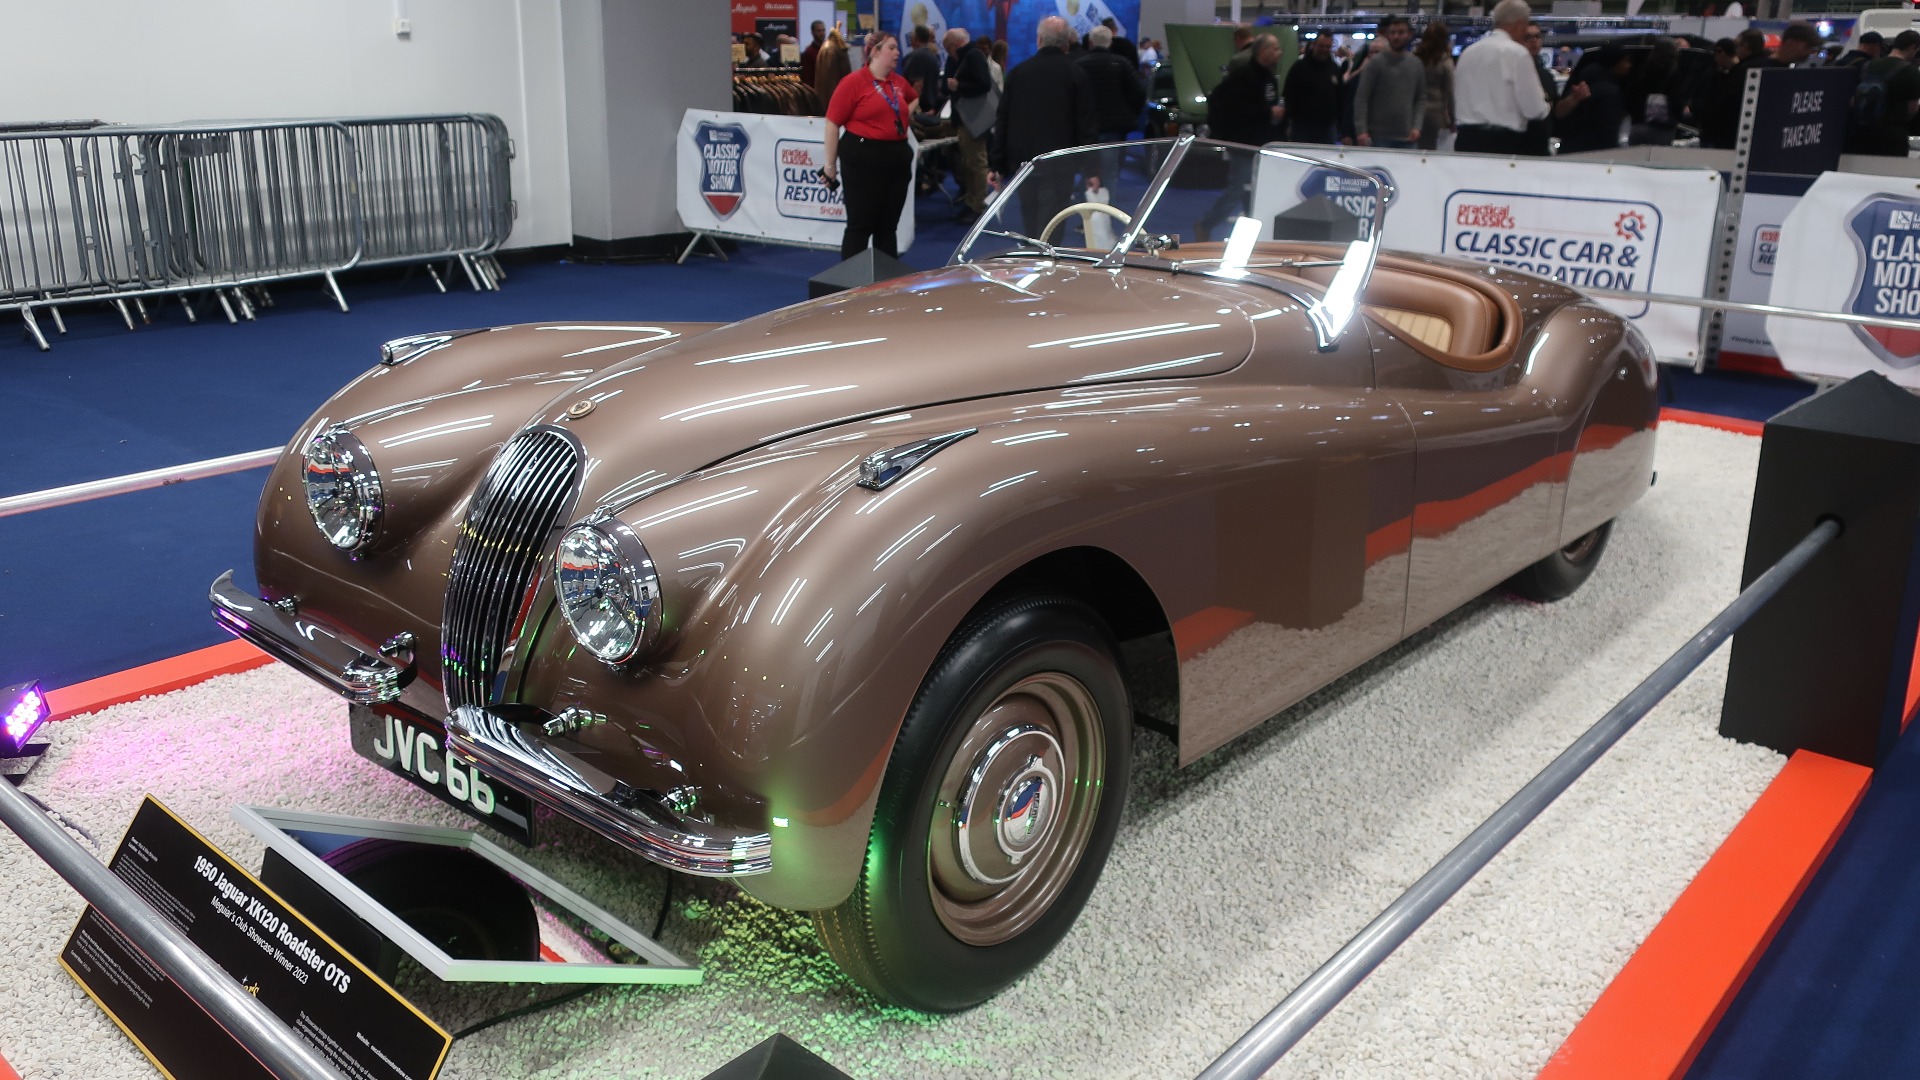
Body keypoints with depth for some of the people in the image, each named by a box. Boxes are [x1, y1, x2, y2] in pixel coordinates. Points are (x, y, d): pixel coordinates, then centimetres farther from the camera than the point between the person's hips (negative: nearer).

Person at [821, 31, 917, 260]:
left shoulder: (899, 82, 11)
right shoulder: (853, 82, -9)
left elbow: (914, 99, 35)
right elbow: (833, 124, -9)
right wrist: (830, 165, -9)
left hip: (897, 158, 6)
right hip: (863, 158, -6)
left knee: (889, 225, 11)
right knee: (860, 225, -3)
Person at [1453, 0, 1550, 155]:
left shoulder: (1467, 52, 11)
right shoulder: (1517, 53, -7)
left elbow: (1458, 102, 18)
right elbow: (1534, 110, -7)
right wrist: (1544, 103, 13)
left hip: (1467, 141, 6)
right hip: (1504, 143, -6)